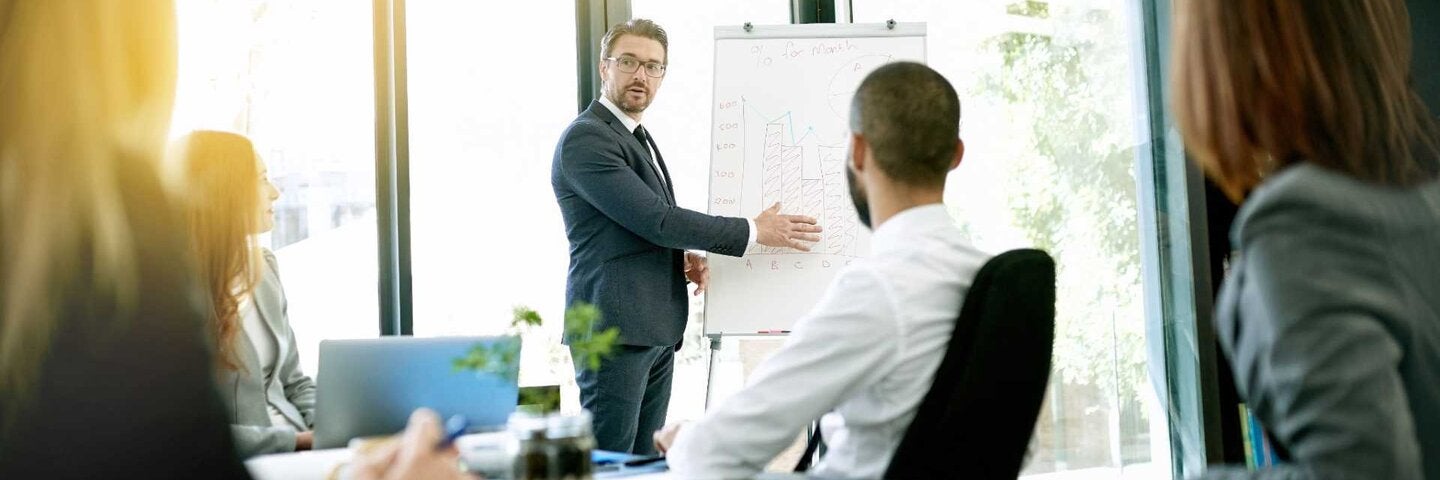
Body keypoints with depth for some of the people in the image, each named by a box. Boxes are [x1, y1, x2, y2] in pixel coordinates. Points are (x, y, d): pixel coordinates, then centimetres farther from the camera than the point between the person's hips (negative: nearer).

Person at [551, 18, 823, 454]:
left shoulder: (639, 138, 19)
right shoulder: (584, 138, -12)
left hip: (656, 330, 9)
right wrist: (755, 231, -14)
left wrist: (684, 257, 4)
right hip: (615, 329, -9)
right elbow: (654, 219, -19)